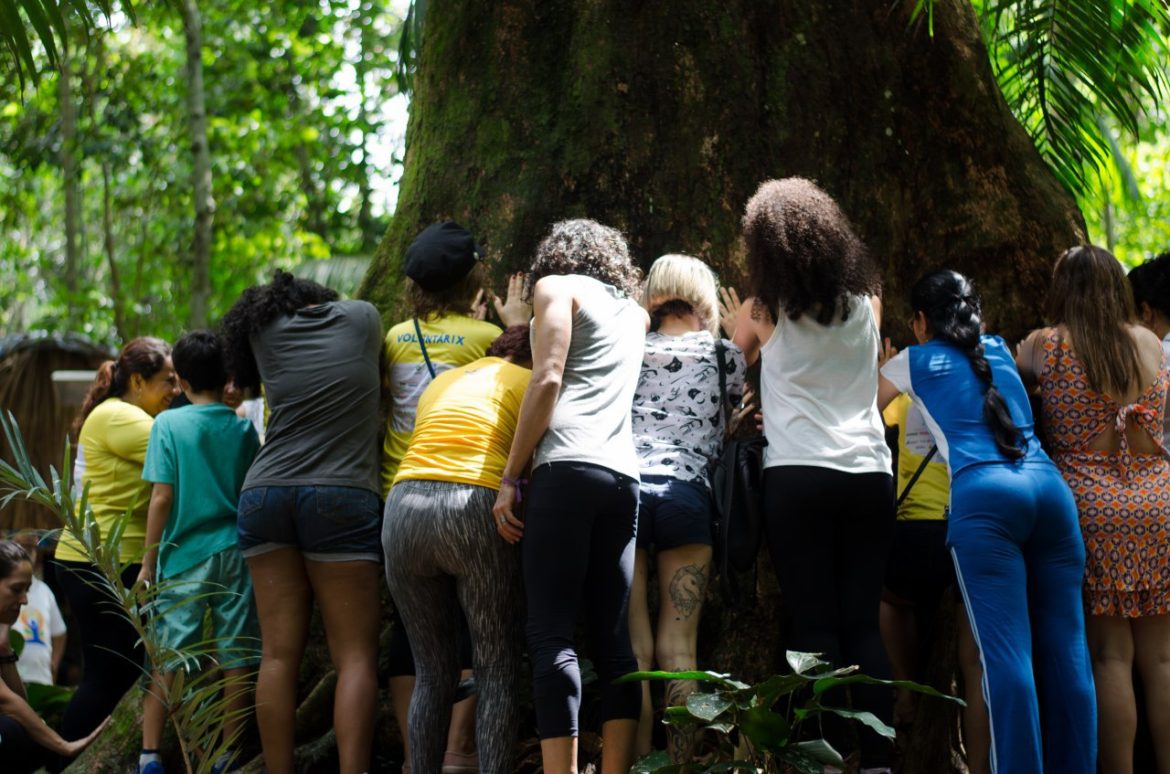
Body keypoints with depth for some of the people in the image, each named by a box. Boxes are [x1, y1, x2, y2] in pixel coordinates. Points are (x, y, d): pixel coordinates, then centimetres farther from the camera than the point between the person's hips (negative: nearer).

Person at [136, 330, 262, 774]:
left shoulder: (169, 425, -4)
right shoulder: (243, 429, 3)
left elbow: (161, 498, -7)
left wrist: (149, 563, -1)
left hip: (184, 556, -2)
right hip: (234, 553, 2)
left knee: (165, 658, 3)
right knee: (236, 659, 4)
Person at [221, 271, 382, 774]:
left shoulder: (262, 332, 12)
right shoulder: (362, 318, 11)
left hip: (264, 496, 3)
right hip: (341, 498, -3)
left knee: (279, 652, 3)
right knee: (355, 655, -3)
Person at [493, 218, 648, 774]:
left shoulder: (556, 286, 10)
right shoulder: (634, 311, 28)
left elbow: (548, 379, -3)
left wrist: (509, 478, -4)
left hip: (568, 469, -6)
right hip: (624, 476, 6)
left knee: (551, 634, -11)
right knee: (613, 639, 3)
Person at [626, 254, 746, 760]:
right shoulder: (725, 354, 13)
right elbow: (737, 420, 24)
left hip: (622, 489, 1)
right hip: (688, 496, -1)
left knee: (633, 645, -1)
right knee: (679, 646, 0)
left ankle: (638, 763, -6)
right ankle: (680, 762, -6)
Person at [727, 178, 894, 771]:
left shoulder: (765, 312, 0)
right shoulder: (866, 303, 8)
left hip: (797, 477, -3)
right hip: (869, 474, 3)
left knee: (814, 627, -2)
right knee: (864, 626, 5)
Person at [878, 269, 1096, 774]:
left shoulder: (914, 363, 17)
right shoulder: (1000, 351, 28)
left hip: (984, 497, -4)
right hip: (1049, 487, 4)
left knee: (1007, 654, -10)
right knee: (1065, 648, 3)